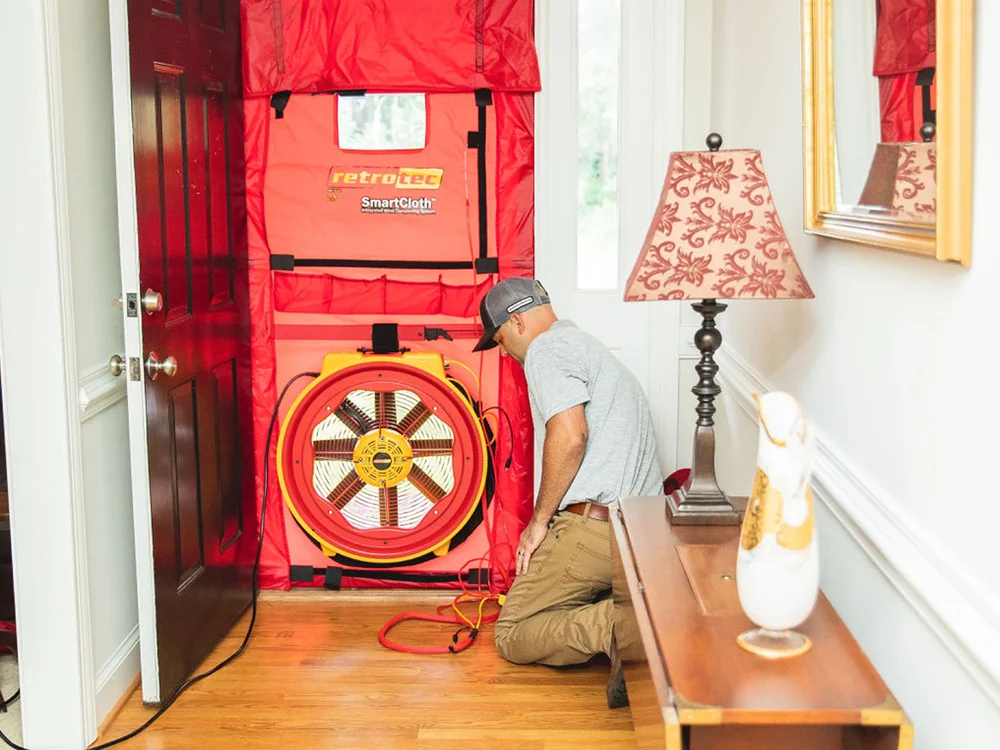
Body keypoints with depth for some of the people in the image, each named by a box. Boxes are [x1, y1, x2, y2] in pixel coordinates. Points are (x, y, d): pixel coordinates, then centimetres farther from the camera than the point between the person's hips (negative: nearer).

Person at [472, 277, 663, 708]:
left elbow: (570, 435, -20)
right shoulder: (590, 348, 27)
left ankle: (617, 627, -24)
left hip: (593, 524, -9)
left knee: (513, 637, 2)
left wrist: (539, 520, -9)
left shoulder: (546, 349, -4)